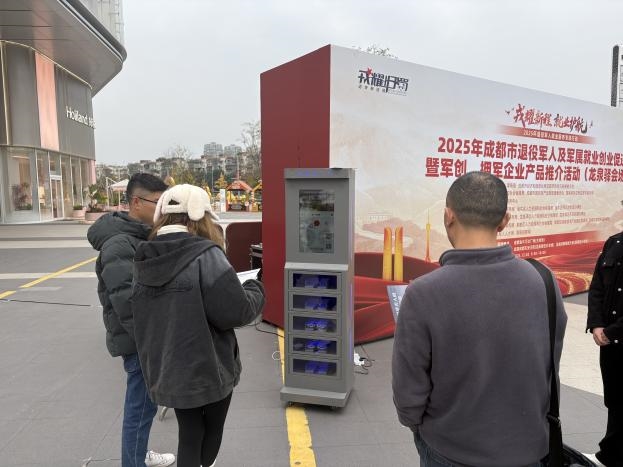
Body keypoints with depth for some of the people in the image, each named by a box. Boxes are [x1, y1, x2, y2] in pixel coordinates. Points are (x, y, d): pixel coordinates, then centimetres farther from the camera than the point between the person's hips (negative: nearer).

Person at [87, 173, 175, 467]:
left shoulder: (141, 236, 9)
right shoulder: (119, 245, -22)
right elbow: (128, 304, -28)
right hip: (139, 342, -10)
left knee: (143, 404, 23)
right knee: (140, 407, 4)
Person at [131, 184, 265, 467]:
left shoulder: (144, 261, 0)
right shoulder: (204, 255, -21)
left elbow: (159, 314, 6)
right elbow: (236, 311, -23)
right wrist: (255, 290, -4)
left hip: (166, 371, 5)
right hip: (208, 369, -5)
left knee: (189, 434, 22)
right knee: (213, 429, 23)